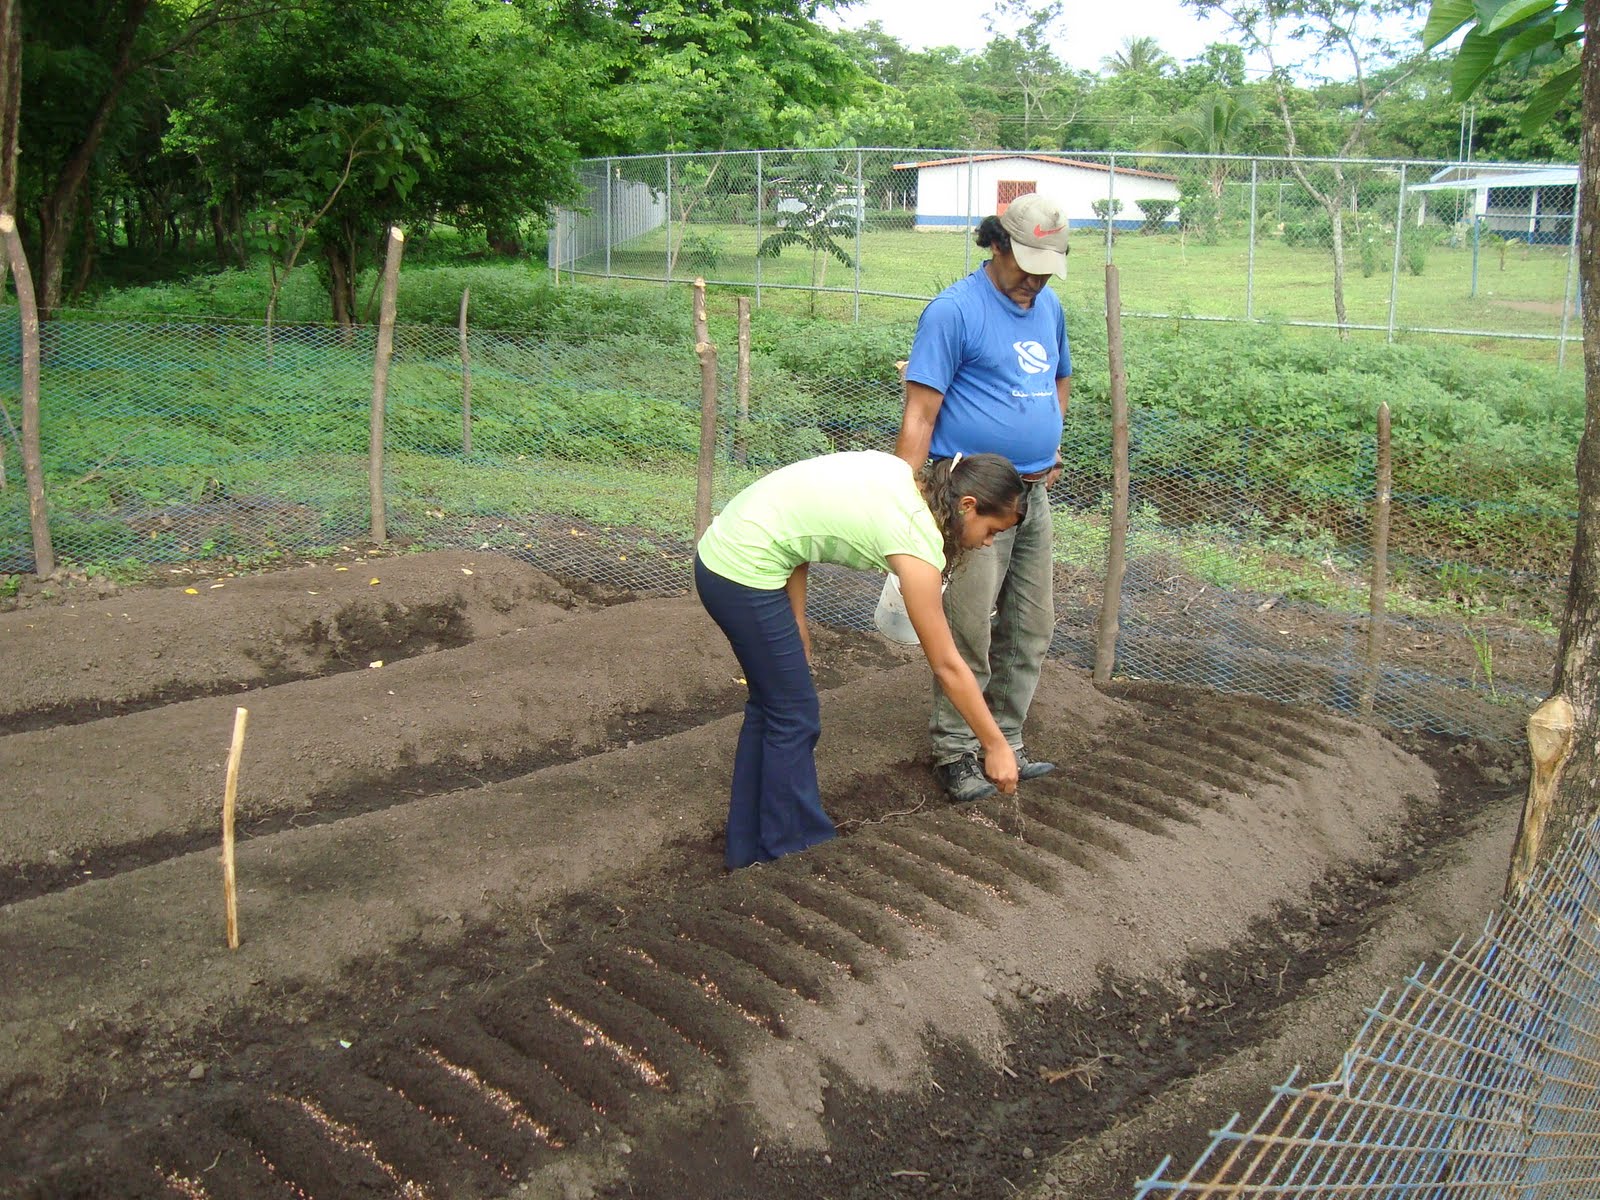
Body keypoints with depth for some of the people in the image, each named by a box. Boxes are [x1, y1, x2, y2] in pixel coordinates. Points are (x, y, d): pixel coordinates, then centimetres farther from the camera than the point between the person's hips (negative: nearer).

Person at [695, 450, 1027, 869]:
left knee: (770, 703, 20)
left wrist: (796, 622, 7)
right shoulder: (915, 537, -18)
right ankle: (793, 849, 21)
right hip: (745, 574, -10)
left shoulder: (900, 477, 5)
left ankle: (750, 848, 34)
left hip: (721, 553, 10)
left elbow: (800, 522, 9)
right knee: (794, 716, 5)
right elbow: (947, 666, -12)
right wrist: (996, 746, -4)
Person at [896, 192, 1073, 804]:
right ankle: (955, 752, 12)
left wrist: (1048, 444, 14)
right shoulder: (954, 310, -11)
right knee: (969, 633, -4)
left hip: (1035, 495, 8)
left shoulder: (1049, 307, 12)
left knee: (1029, 632, 13)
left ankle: (1003, 743, 27)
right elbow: (919, 415, -15)